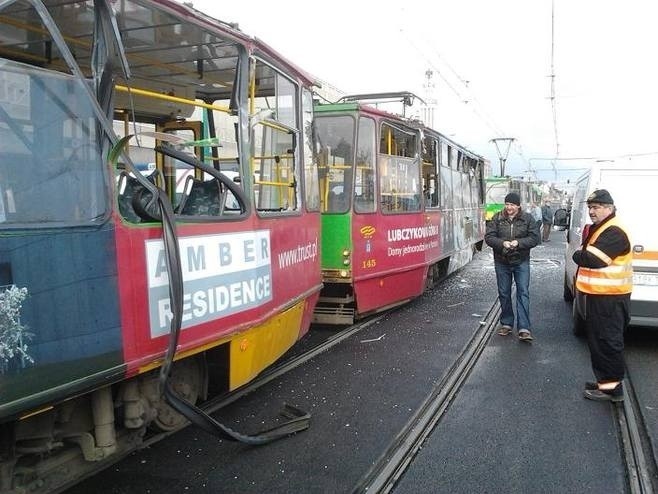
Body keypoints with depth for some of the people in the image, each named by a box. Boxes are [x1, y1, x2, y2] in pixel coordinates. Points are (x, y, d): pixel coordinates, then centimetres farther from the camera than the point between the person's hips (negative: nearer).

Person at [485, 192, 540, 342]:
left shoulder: (528, 219, -1)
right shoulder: (497, 218, -1)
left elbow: (535, 238, -6)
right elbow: (488, 237, -5)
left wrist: (518, 242, -22)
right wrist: (502, 243, -23)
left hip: (521, 262, -1)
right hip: (502, 262, 2)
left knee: (523, 293, -7)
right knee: (504, 294, 10)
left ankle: (524, 329, -8)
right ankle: (506, 324, 24)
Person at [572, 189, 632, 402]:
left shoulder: (614, 232, -18)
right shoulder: (596, 229, 16)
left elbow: (592, 259, -25)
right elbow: (584, 254, 22)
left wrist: (577, 255, -7)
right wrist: (582, 255, 1)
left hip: (610, 298, -11)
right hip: (599, 294, 11)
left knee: (607, 341, -4)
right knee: (597, 339, 18)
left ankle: (611, 386, 3)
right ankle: (605, 380, 29)